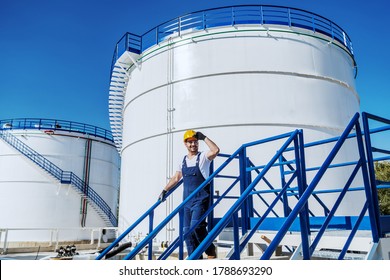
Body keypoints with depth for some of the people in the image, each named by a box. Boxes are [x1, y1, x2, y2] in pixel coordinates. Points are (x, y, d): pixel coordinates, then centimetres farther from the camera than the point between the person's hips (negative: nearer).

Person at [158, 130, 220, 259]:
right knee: (187, 230, 5)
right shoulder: (183, 161, 15)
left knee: (196, 226, -20)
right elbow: (176, 178, 22)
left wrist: (204, 137, -16)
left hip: (200, 199, -6)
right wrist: (164, 190, 17)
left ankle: (210, 250, 2)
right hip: (187, 201, 7)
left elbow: (215, 150, -22)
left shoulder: (203, 157, -2)